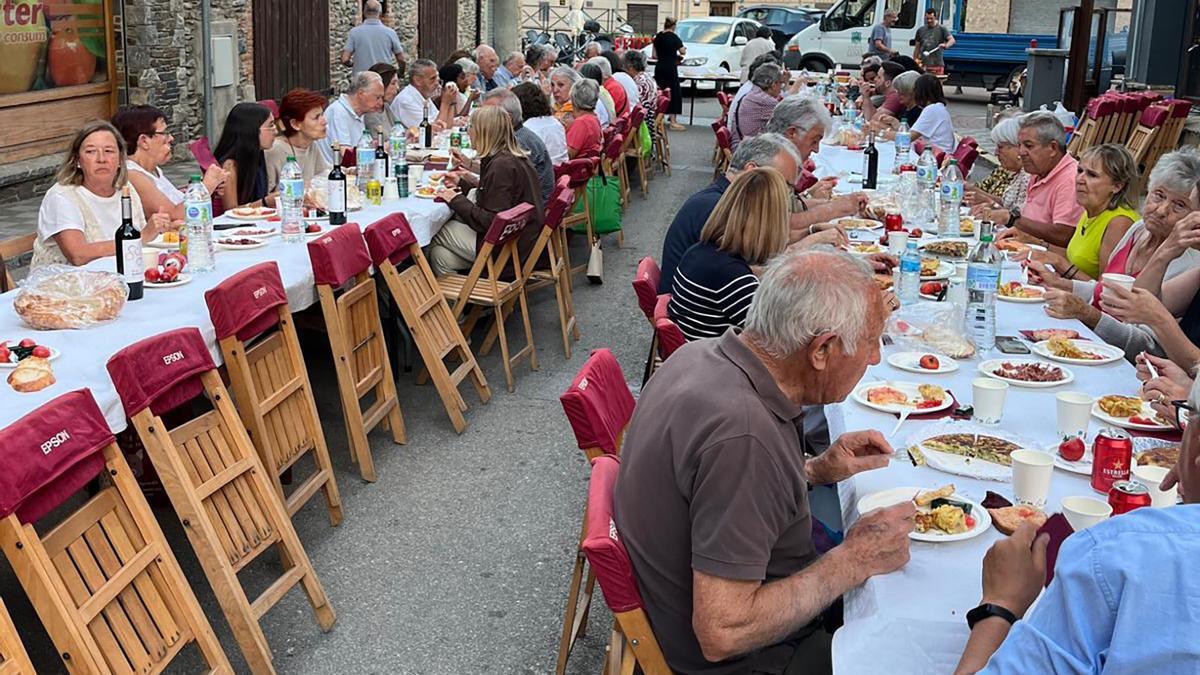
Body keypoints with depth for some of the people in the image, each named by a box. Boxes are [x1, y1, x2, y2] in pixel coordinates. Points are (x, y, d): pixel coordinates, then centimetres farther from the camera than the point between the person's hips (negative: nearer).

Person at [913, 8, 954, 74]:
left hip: (937, 65, -3)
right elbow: (917, 48, 16)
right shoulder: (920, 30, 13)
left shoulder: (941, 29, 3)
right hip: (923, 65, 3)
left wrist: (946, 45, -32)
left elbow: (952, 40, -9)